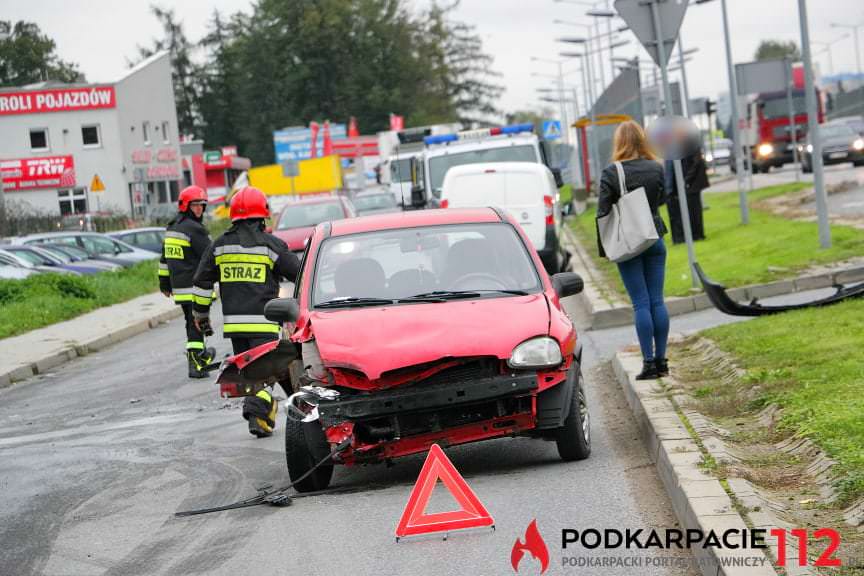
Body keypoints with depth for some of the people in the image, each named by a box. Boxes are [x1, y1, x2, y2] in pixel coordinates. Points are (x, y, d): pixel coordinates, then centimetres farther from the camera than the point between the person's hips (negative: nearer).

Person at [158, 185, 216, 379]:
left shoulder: (171, 228, 17)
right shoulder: (194, 229, -12)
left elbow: (165, 257, 22)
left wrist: (164, 283, 28)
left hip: (178, 287, 9)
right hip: (195, 286, -9)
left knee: (192, 322, 18)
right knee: (197, 324, -8)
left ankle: (201, 355, 29)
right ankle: (195, 364, -11)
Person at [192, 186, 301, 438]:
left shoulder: (220, 245, 7)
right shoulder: (271, 245, -4)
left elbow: (202, 280, 11)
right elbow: (299, 274, 3)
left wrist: (201, 313, 21)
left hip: (233, 322, 4)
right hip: (263, 322, -4)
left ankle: (265, 408, 18)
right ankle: (257, 409, -24)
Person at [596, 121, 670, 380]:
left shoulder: (611, 173, -11)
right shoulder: (656, 169, -1)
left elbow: (603, 212, -9)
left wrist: (603, 248, -1)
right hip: (655, 241, 3)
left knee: (641, 303, -1)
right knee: (657, 300, 8)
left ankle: (649, 361, -3)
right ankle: (661, 360, 9)